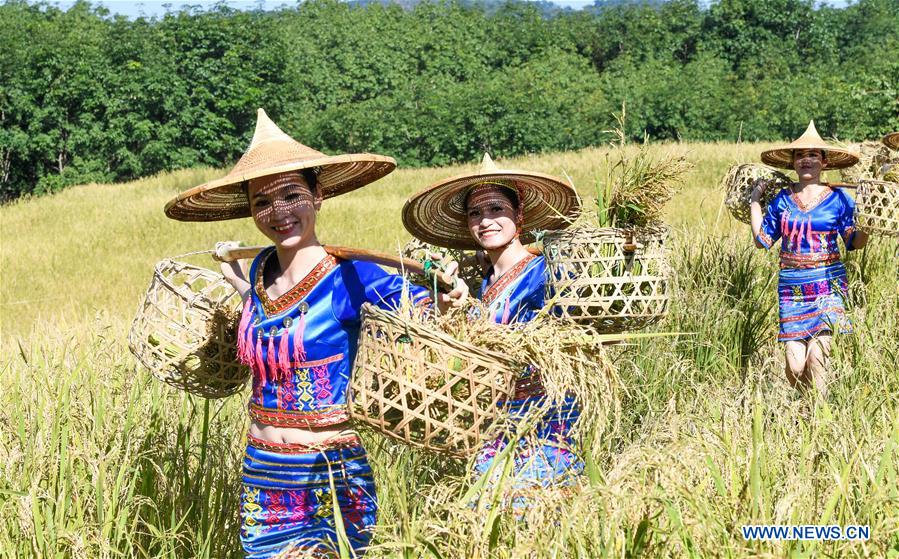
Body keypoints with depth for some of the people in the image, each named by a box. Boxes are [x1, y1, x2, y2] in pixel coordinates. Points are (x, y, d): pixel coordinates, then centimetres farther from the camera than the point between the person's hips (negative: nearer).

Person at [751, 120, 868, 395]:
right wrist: (755, 201, 12)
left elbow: (854, 242, 4)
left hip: (827, 286, -2)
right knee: (795, 364, -4)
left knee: (816, 356, -15)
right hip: (791, 287, 2)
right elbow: (763, 240, 13)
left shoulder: (838, 199, 2)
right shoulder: (781, 199, 9)